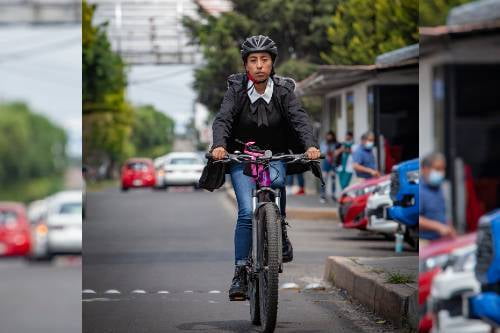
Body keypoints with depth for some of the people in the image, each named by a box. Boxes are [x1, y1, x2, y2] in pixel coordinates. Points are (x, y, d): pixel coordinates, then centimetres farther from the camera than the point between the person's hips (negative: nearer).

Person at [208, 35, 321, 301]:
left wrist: (310, 145, -38)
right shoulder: (236, 89, -9)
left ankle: (280, 229, -9)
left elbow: (300, 119, -19)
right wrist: (219, 146, -42)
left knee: (276, 180, -34)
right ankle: (240, 273, -9)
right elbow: (222, 119, -21)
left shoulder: (283, 90, -6)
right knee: (247, 212, -17)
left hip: (274, 156, 1)